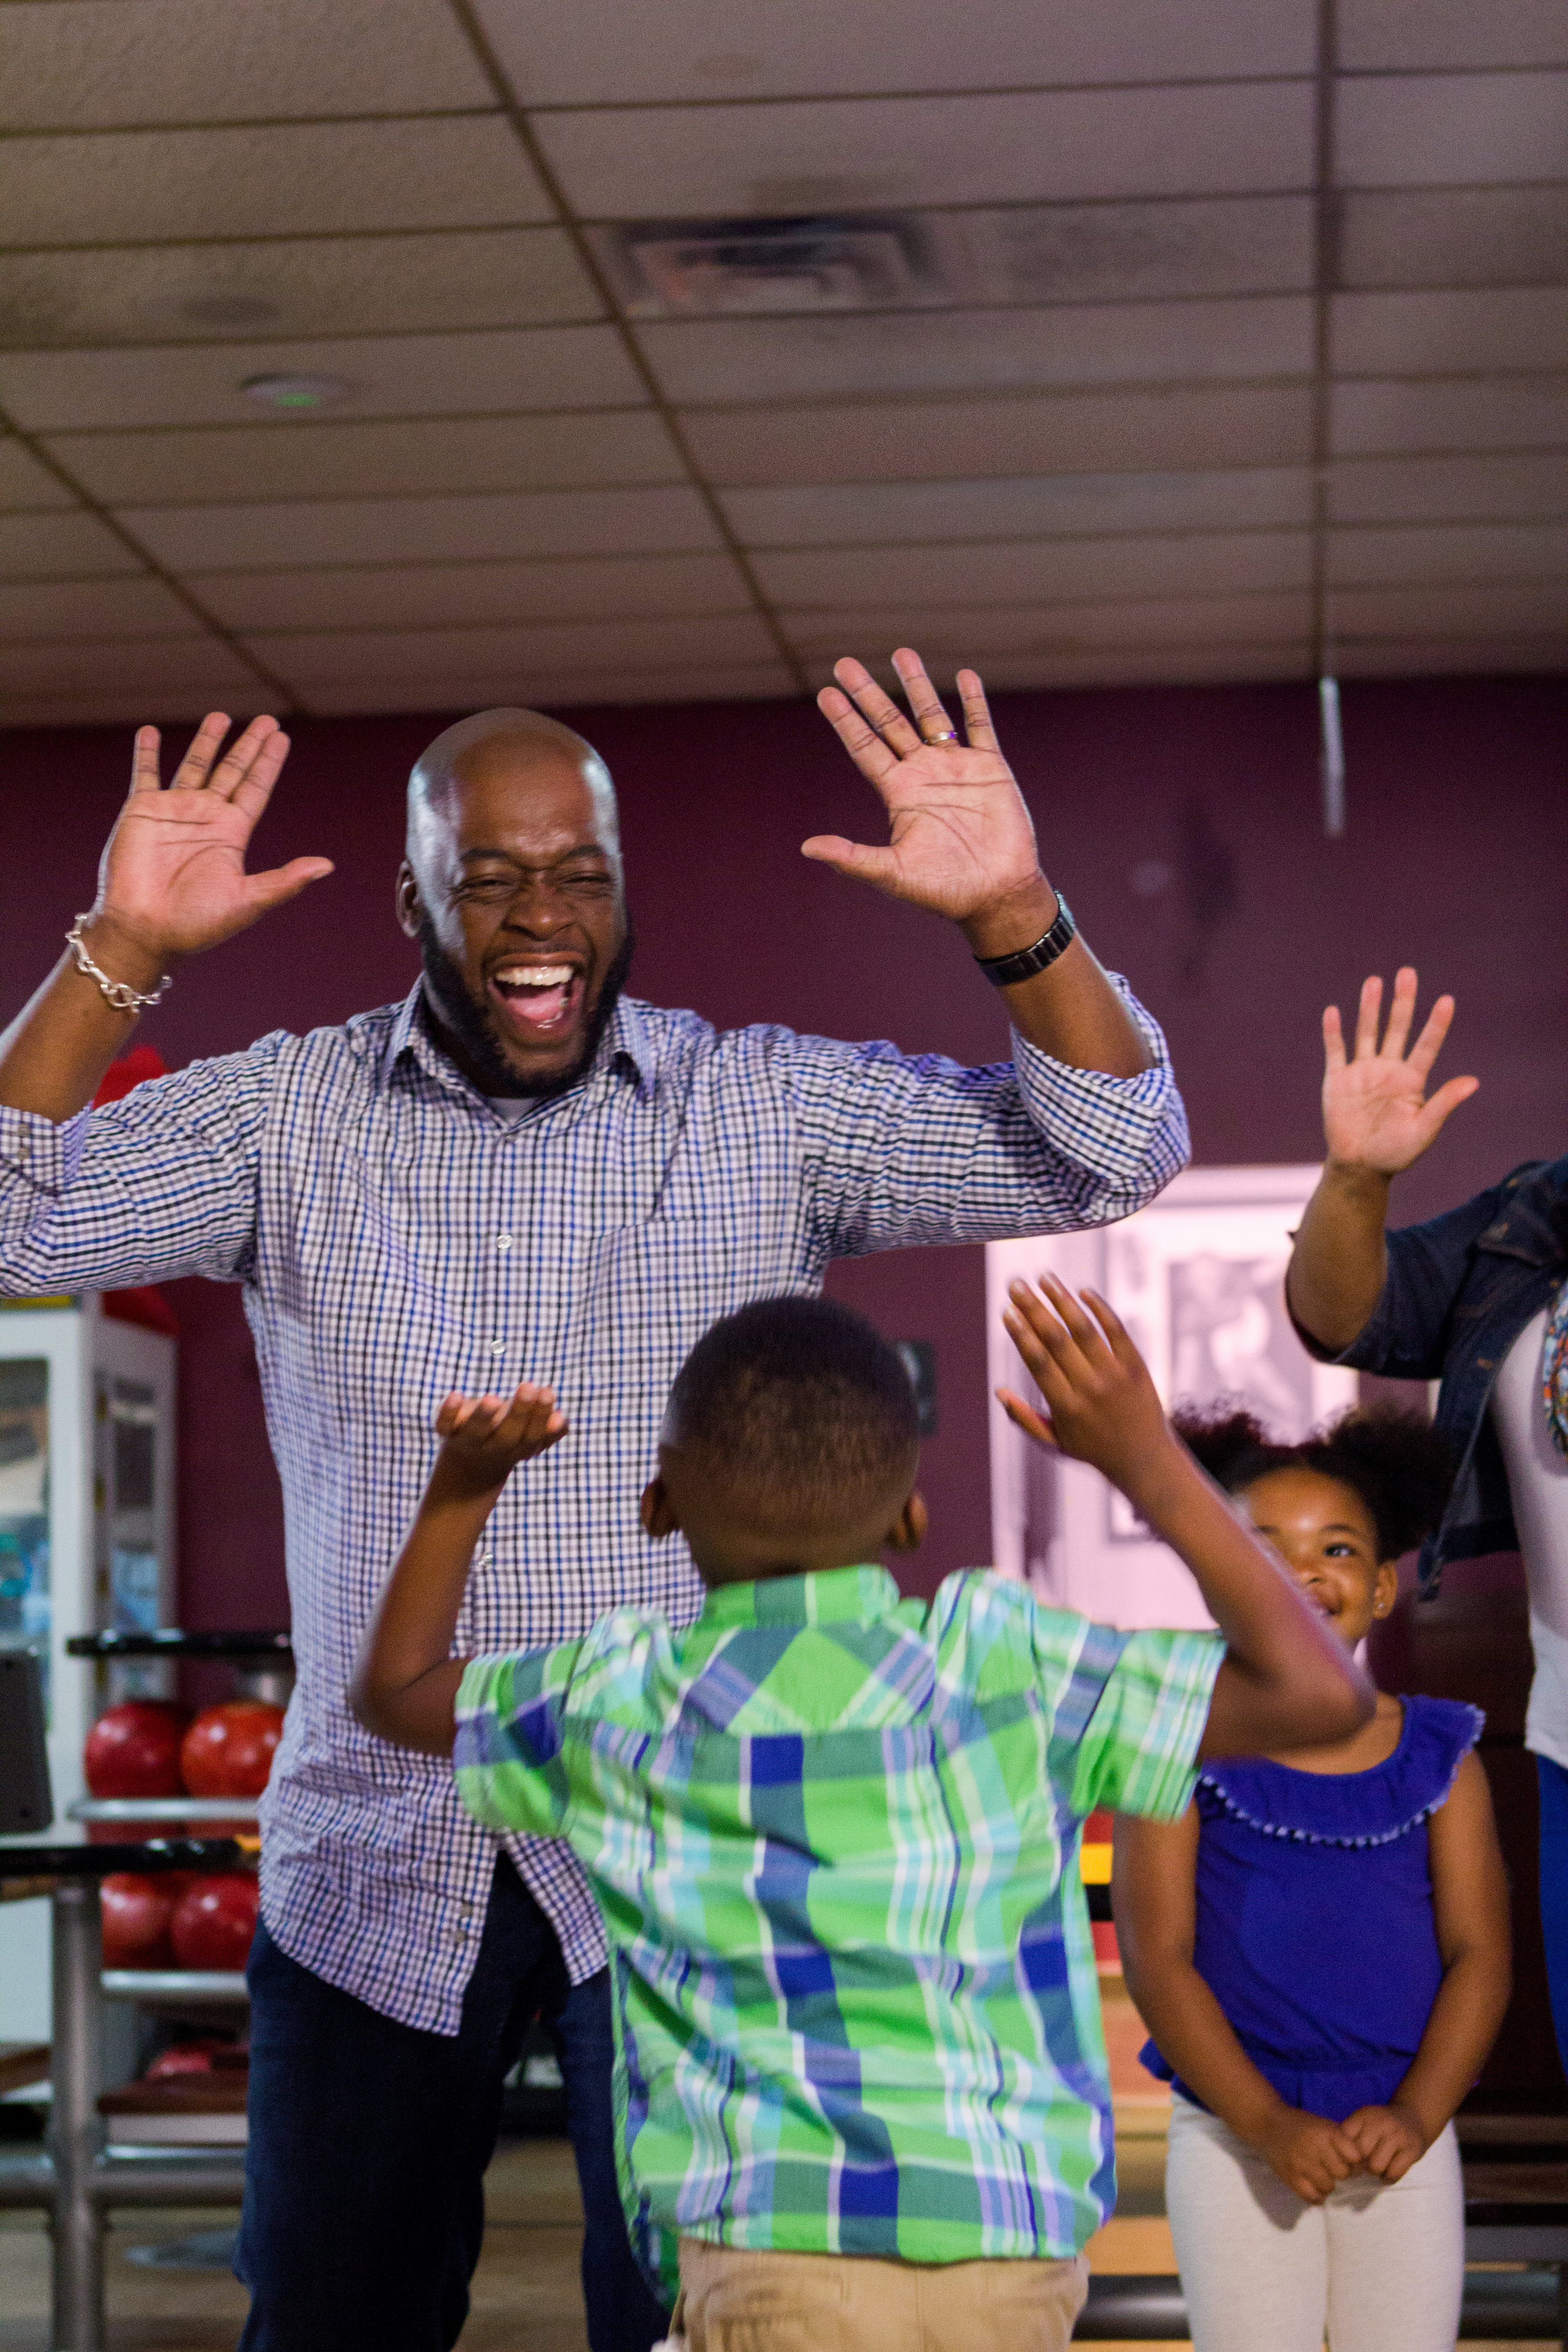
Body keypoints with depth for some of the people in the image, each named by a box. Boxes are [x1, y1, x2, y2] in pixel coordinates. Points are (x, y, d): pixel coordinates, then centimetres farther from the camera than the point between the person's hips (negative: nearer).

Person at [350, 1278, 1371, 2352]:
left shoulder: (615, 1700, 7)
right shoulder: (998, 1662, 3)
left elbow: (396, 1685, 27)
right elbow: (1321, 1693, 4)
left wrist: (465, 1484, 24)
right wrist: (1149, 1461, 7)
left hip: (776, 2248, -2)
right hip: (1017, 2252, 2)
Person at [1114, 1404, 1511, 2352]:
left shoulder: (1438, 1758, 3)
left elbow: (1479, 1953, 0)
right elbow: (1157, 1958, -9)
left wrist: (1417, 2115, -13)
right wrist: (1269, 2125, -15)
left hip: (1403, 2141, 2)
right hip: (1234, 2140, -2)